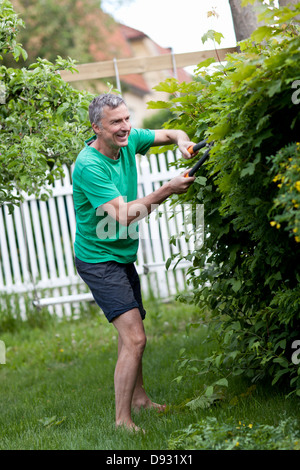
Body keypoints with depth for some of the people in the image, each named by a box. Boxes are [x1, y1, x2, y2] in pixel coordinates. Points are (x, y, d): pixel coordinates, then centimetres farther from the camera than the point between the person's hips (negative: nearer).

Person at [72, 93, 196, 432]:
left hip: (123, 256, 9)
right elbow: (122, 215, -31)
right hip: (99, 260, -9)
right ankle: (122, 419, -8)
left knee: (130, 331, 21)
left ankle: (139, 398, 37)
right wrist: (167, 190, -35)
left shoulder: (128, 141, -4)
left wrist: (182, 141, -15)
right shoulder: (89, 166, -26)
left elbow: (170, 134, 9)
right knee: (135, 339, -15)